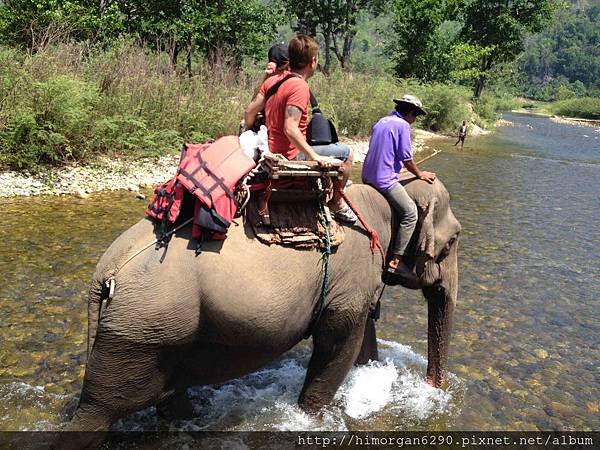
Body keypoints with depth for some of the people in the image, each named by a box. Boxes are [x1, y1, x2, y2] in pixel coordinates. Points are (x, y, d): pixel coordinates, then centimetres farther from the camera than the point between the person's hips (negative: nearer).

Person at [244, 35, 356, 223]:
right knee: (346, 152, 2)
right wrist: (315, 157, -25)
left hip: (271, 149, 9)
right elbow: (290, 129, -30)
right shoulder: (299, 86, -21)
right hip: (291, 156, -9)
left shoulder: (272, 80, 4)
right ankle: (337, 203, 12)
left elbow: (249, 112, 6)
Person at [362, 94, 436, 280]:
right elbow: (407, 159, -9)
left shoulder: (381, 122, 18)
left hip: (367, 176, 10)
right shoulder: (402, 125, -8)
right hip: (385, 180, -9)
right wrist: (420, 174, 9)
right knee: (410, 213, -4)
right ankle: (395, 260, -8)